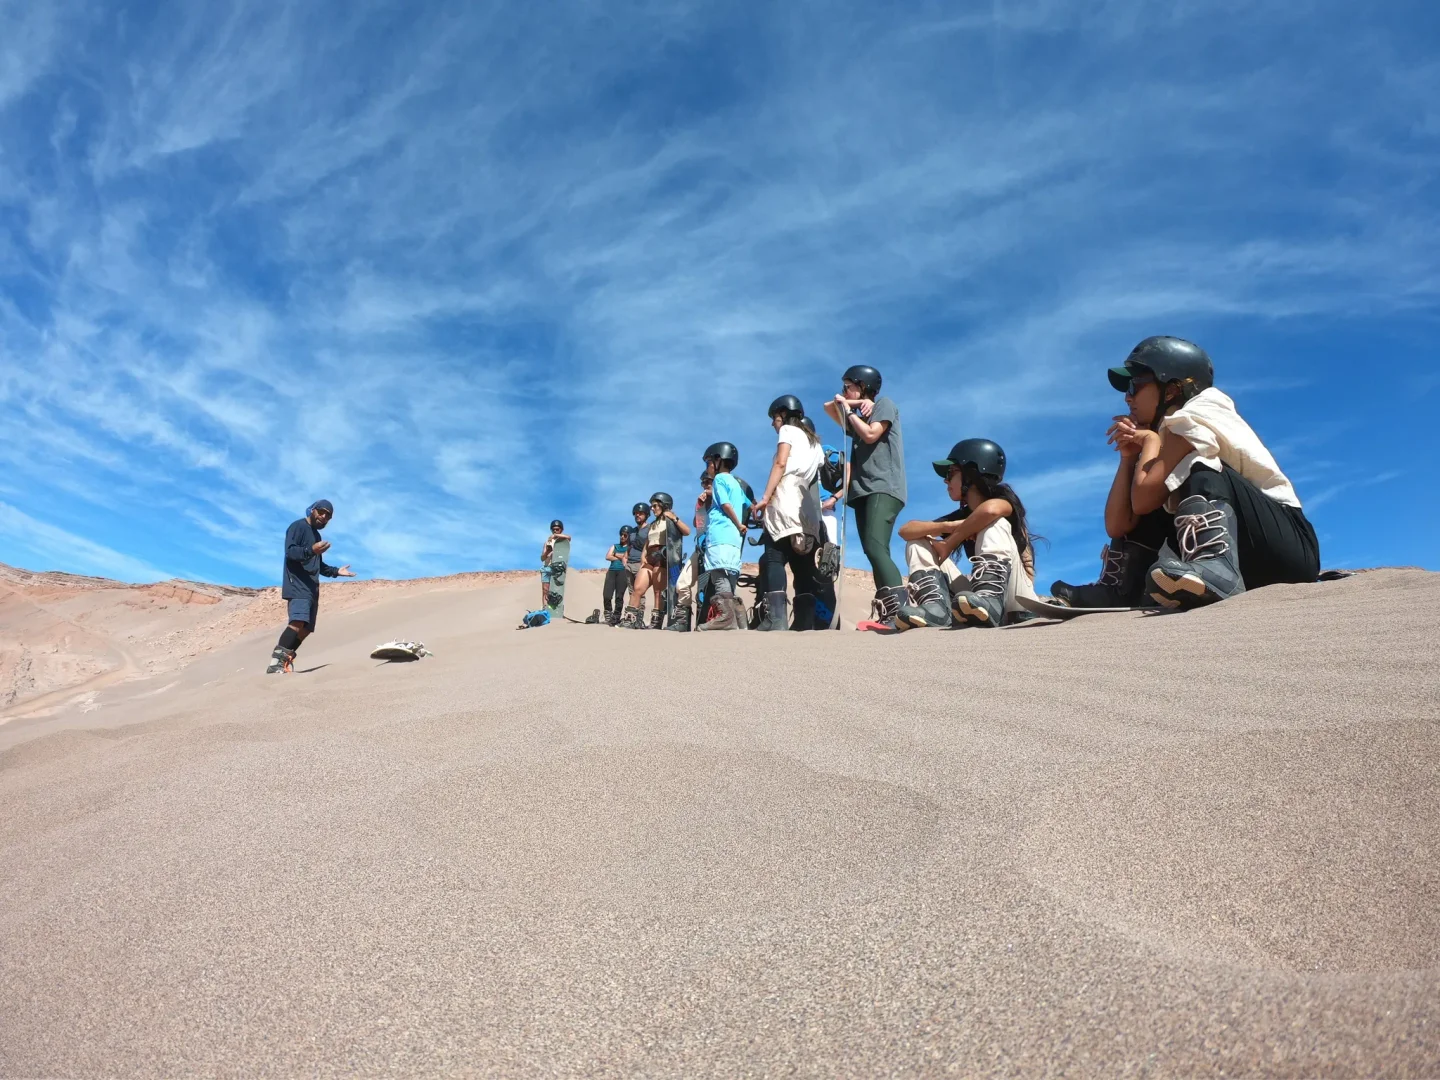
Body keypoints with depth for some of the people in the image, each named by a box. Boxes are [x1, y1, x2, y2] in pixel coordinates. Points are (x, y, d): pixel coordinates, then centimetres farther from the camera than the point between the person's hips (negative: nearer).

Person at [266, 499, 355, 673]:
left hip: (311, 587, 10)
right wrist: (311, 551, -32)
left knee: (306, 628, 4)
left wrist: (336, 571, 25)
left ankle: (284, 661, 10)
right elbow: (290, 552, -15)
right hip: (297, 585, -10)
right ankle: (275, 663, -33)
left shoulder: (316, 535, 27)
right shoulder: (298, 526, 0)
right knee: (298, 622, -27)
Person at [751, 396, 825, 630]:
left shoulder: (788, 430, 11)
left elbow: (781, 463, -5)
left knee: (773, 560, -11)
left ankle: (776, 618, -24)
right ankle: (806, 622, -7)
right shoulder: (814, 442, 32)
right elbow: (818, 476, 23)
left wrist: (765, 497, -10)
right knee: (804, 567, 2)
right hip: (809, 512, 7)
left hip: (786, 506, -7)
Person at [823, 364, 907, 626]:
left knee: (875, 547, -27)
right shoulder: (859, 415, 27)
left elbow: (871, 435, -10)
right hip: (864, 491, 9)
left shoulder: (884, 404, 6)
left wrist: (849, 409, 2)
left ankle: (900, 610, -35)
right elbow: (829, 407, 28)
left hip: (884, 489, -9)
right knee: (875, 553, -3)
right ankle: (886, 614, -9)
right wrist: (855, 405, 13)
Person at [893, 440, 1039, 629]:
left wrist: (950, 543, -19)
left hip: (1016, 596, -6)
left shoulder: (1003, 499, -4)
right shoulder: (962, 515, 12)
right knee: (917, 542, 1)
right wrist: (950, 526, -18)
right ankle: (935, 605, -28)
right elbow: (906, 530, 0)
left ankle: (989, 600, -45)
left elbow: (991, 510, -33)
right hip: (975, 596, 6)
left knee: (994, 523, -23)